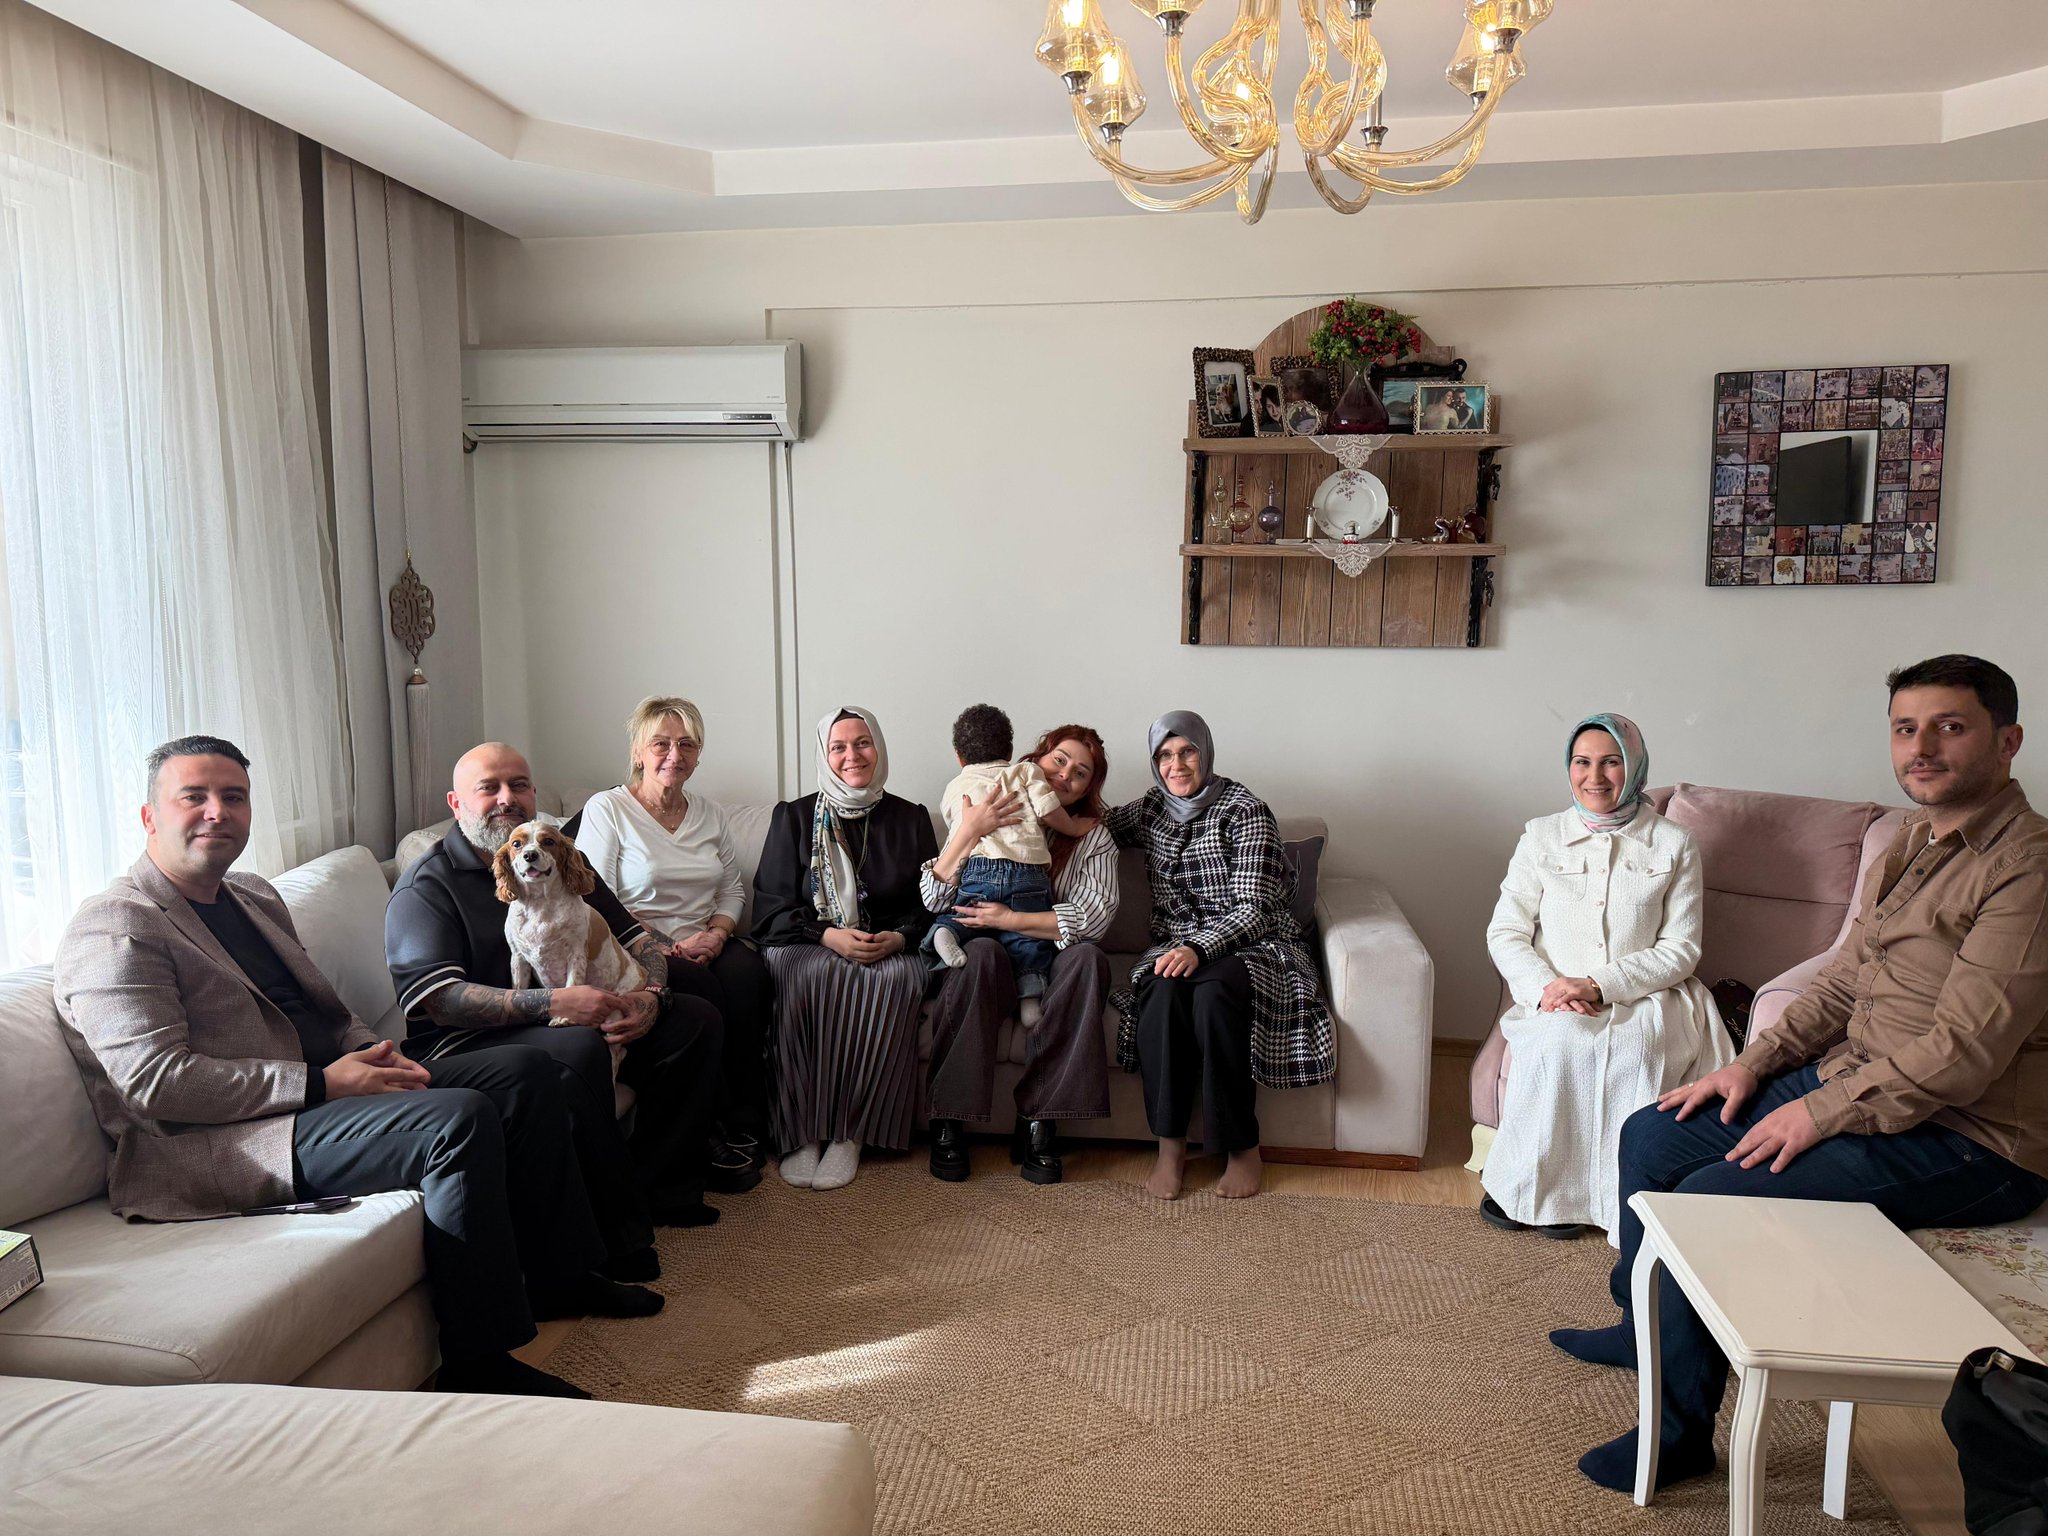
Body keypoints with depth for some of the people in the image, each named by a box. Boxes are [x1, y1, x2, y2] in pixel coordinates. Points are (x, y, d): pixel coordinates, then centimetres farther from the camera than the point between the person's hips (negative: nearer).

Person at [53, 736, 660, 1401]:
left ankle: (555, 1276, 14)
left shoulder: (256, 897, 18)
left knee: (525, 1071, 3)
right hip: (209, 1145, -9)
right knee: (460, 1119, -29)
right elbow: (157, 1081, -20)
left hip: (329, 1086, 10)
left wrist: (372, 1053, 2)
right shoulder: (113, 927, -10)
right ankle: (479, 1364, -20)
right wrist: (321, 1083, -22)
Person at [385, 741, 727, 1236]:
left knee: (697, 1019, -6)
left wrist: (652, 995, -11)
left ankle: (662, 1189, -1)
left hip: (588, 1022, 7)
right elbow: (437, 1000, -19)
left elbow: (634, 936, 13)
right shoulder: (425, 887, -5)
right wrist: (553, 1002, -28)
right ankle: (618, 1226, -21)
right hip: (473, 1044, -7)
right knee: (580, 1049, -36)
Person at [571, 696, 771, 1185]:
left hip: (706, 944, 4)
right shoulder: (606, 809, -1)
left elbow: (733, 887, 16)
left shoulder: (710, 813, 16)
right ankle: (710, 1131, -20)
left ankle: (744, 1126, -21)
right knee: (700, 986, -33)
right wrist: (657, 951, -16)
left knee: (747, 973, -28)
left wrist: (717, 933, -5)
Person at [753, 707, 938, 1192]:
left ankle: (850, 1133, -26)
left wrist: (898, 938, -12)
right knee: (814, 973, -36)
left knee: (897, 978, -34)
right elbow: (771, 909, 1)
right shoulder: (794, 817, 8)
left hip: (889, 952, 1)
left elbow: (932, 903, 9)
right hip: (806, 946, -1)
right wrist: (828, 935, -16)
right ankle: (800, 1133, -29)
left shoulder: (911, 819, 12)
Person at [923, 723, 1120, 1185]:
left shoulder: (1093, 838, 7)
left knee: (1087, 957, -32)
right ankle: (949, 1123, -28)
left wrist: (1012, 920, -21)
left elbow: (1095, 916, -11)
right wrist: (969, 833, -19)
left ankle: (1038, 1123, -27)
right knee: (982, 951, -35)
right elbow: (933, 899, -5)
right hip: (988, 965, -1)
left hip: (1050, 964, 1)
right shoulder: (982, 814, 6)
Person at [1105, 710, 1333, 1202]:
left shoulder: (1245, 810, -8)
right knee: (1162, 991, -32)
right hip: (1177, 943, 4)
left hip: (1251, 943, -4)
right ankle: (1170, 1146, -25)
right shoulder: (1152, 809, 10)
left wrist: (1199, 949, -29)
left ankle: (1244, 1149, -24)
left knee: (1214, 992, -37)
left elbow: (1253, 910, -14)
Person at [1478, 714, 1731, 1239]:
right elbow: (1505, 933, 5)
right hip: (1554, 1002, 1)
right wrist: (1546, 987, -15)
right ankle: (1527, 1187, -21)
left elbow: (1680, 949, 0)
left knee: (1632, 1045, -34)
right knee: (1560, 1037, -33)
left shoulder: (1673, 845, 6)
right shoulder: (1542, 836, 9)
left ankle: (1610, 1198, -21)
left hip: (1643, 999, -1)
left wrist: (1599, 985, -15)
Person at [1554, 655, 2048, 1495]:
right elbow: (1842, 984, 15)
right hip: (1855, 1080, 9)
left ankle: (1680, 1429, -2)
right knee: (1650, 1137, 7)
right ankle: (1644, 1326, 29)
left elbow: (1963, 1053, -25)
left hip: (1965, 1139, -9)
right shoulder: (1910, 842, 10)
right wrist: (1754, 1063, 4)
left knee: (1712, 1197, -22)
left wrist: (1823, 1114, -20)